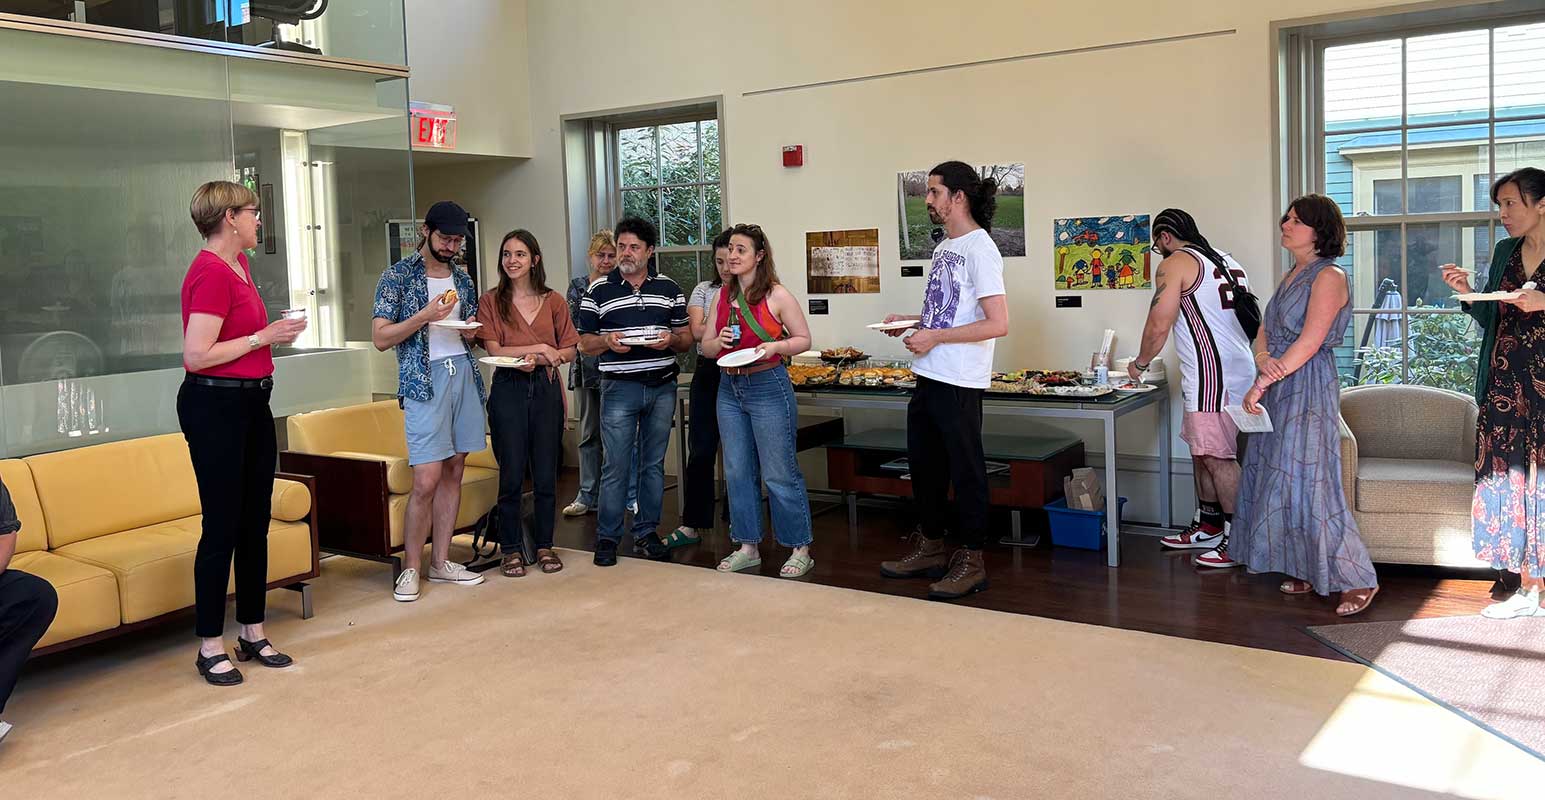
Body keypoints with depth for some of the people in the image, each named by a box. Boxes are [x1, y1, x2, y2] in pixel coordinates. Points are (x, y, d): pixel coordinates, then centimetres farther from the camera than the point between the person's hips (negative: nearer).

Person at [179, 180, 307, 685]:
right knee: (222, 526, -2)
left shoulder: (238, 264, 12)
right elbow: (197, 355, -22)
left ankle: (253, 634, 23)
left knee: (255, 522, 13)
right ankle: (210, 646, 10)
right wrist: (263, 337, -16)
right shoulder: (210, 274, -17)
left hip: (253, 402, 9)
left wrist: (274, 334, 12)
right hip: (215, 405, -9)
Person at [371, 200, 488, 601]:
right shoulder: (398, 276, -1)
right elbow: (380, 338, -7)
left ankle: (441, 561, 16)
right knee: (427, 481, -11)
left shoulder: (462, 278, 17)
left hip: (464, 375, 6)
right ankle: (411, 568, 2)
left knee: (453, 473, 8)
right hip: (424, 380, -6)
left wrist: (471, 331, 4)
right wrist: (425, 315, -17)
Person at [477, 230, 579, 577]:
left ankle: (544, 545, 18)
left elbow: (570, 350, 7)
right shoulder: (491, 301, 3)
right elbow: (493, 350, -5)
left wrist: (539, 360, -10)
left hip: (546, 389, 2)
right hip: (508, 390, -2)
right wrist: (539, 347, -11)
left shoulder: (553, 301, 8)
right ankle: (511, 549, 12)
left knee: (546, 474, 5)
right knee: (512, 474, 1)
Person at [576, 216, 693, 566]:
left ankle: (647, 532, 20)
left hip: (662, 386, 2)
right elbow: (584, 343, 5)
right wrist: (608, 341, -16)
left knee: (654, 464, 9)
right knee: (615, 466, -2)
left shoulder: (669, 288, 9)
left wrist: (671, 340, -11)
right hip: (620, 388, -2)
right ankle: (607, 537, 8)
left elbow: (686, 337, 11)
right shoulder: (598, 291, 3)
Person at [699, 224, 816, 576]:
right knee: (737, 471, 10)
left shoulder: (777, 295, -7)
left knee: (779, 474, -2)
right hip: (729, 389, 6)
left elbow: (804, 339, -1)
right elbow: (706, 347, 13)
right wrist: (720, 341, -9)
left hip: (768, 388, -6)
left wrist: (776, 346, -19)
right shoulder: (721, 296, 9)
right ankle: (748, 547, 22)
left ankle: (800, 550, 9)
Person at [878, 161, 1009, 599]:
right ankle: (930, 547, 31)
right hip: (927, 377, 10)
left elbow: (997, 323, -21)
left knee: (966, 470, 1)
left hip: (959, 383, -9)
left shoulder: (979, 249, -14)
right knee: (924, 464, 17)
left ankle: (970, 562, 12)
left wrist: (935, 337, -18)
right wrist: (910, 321, 9)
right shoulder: (943, 247, 15)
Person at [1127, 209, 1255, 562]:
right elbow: (1244, 318, 25)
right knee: (1203, 451, 16)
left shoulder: (1174, 264, -6)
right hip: (1239, 369, 10)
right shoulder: (1228, 262, 20)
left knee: (1216, 456, -6)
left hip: (1212, 374, -10)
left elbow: (1159, 326, -11)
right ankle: (1208, 528, 24)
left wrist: (1140, 363, 6)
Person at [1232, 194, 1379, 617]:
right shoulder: (1291, 276, 17)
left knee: (1309, 483, -9)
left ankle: (1357, 579, 0)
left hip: (1309, 390, -9)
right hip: (1279, 391, 9)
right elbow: (1264, 332, 12)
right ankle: (1306, 570, 19)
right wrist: (1264, 359, -11)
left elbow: (1308, 343, -18)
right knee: (1280, 479, 9)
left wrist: (1261, 384, -17)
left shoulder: (1329, 276, -10)